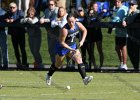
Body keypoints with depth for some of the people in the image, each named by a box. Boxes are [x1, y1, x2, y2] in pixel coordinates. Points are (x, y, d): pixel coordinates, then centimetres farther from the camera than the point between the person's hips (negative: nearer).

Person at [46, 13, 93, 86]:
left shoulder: (78, 25, -13)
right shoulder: (65, 30, -31)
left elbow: (84, 30, 9)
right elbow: (61, 42, -25)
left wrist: (82, 41, -3)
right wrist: (70, 49, -30)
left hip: (73, 46, 5)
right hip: (62, 47, -5)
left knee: (79, 60, -16)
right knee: (57, 65, 13)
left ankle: (84, 78, -22)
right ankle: (49, 75, 42)